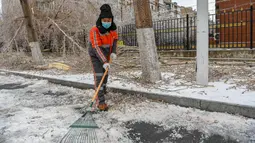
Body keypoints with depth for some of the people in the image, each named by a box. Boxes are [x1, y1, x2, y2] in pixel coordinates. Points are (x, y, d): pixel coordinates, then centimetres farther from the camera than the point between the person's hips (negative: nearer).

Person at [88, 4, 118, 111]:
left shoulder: (112, 28, -13)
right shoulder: (95, 31, -31)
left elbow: (114, 39, 3)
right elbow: (96, 47, -36)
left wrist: (113, 52, -12)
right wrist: (104, 62, -44)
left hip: (106, 54, 6)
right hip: (95, 55, -6)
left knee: (105, 73, 23)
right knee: (99, 76, -16)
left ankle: (103, 89, 51)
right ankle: (100, 101, -13)